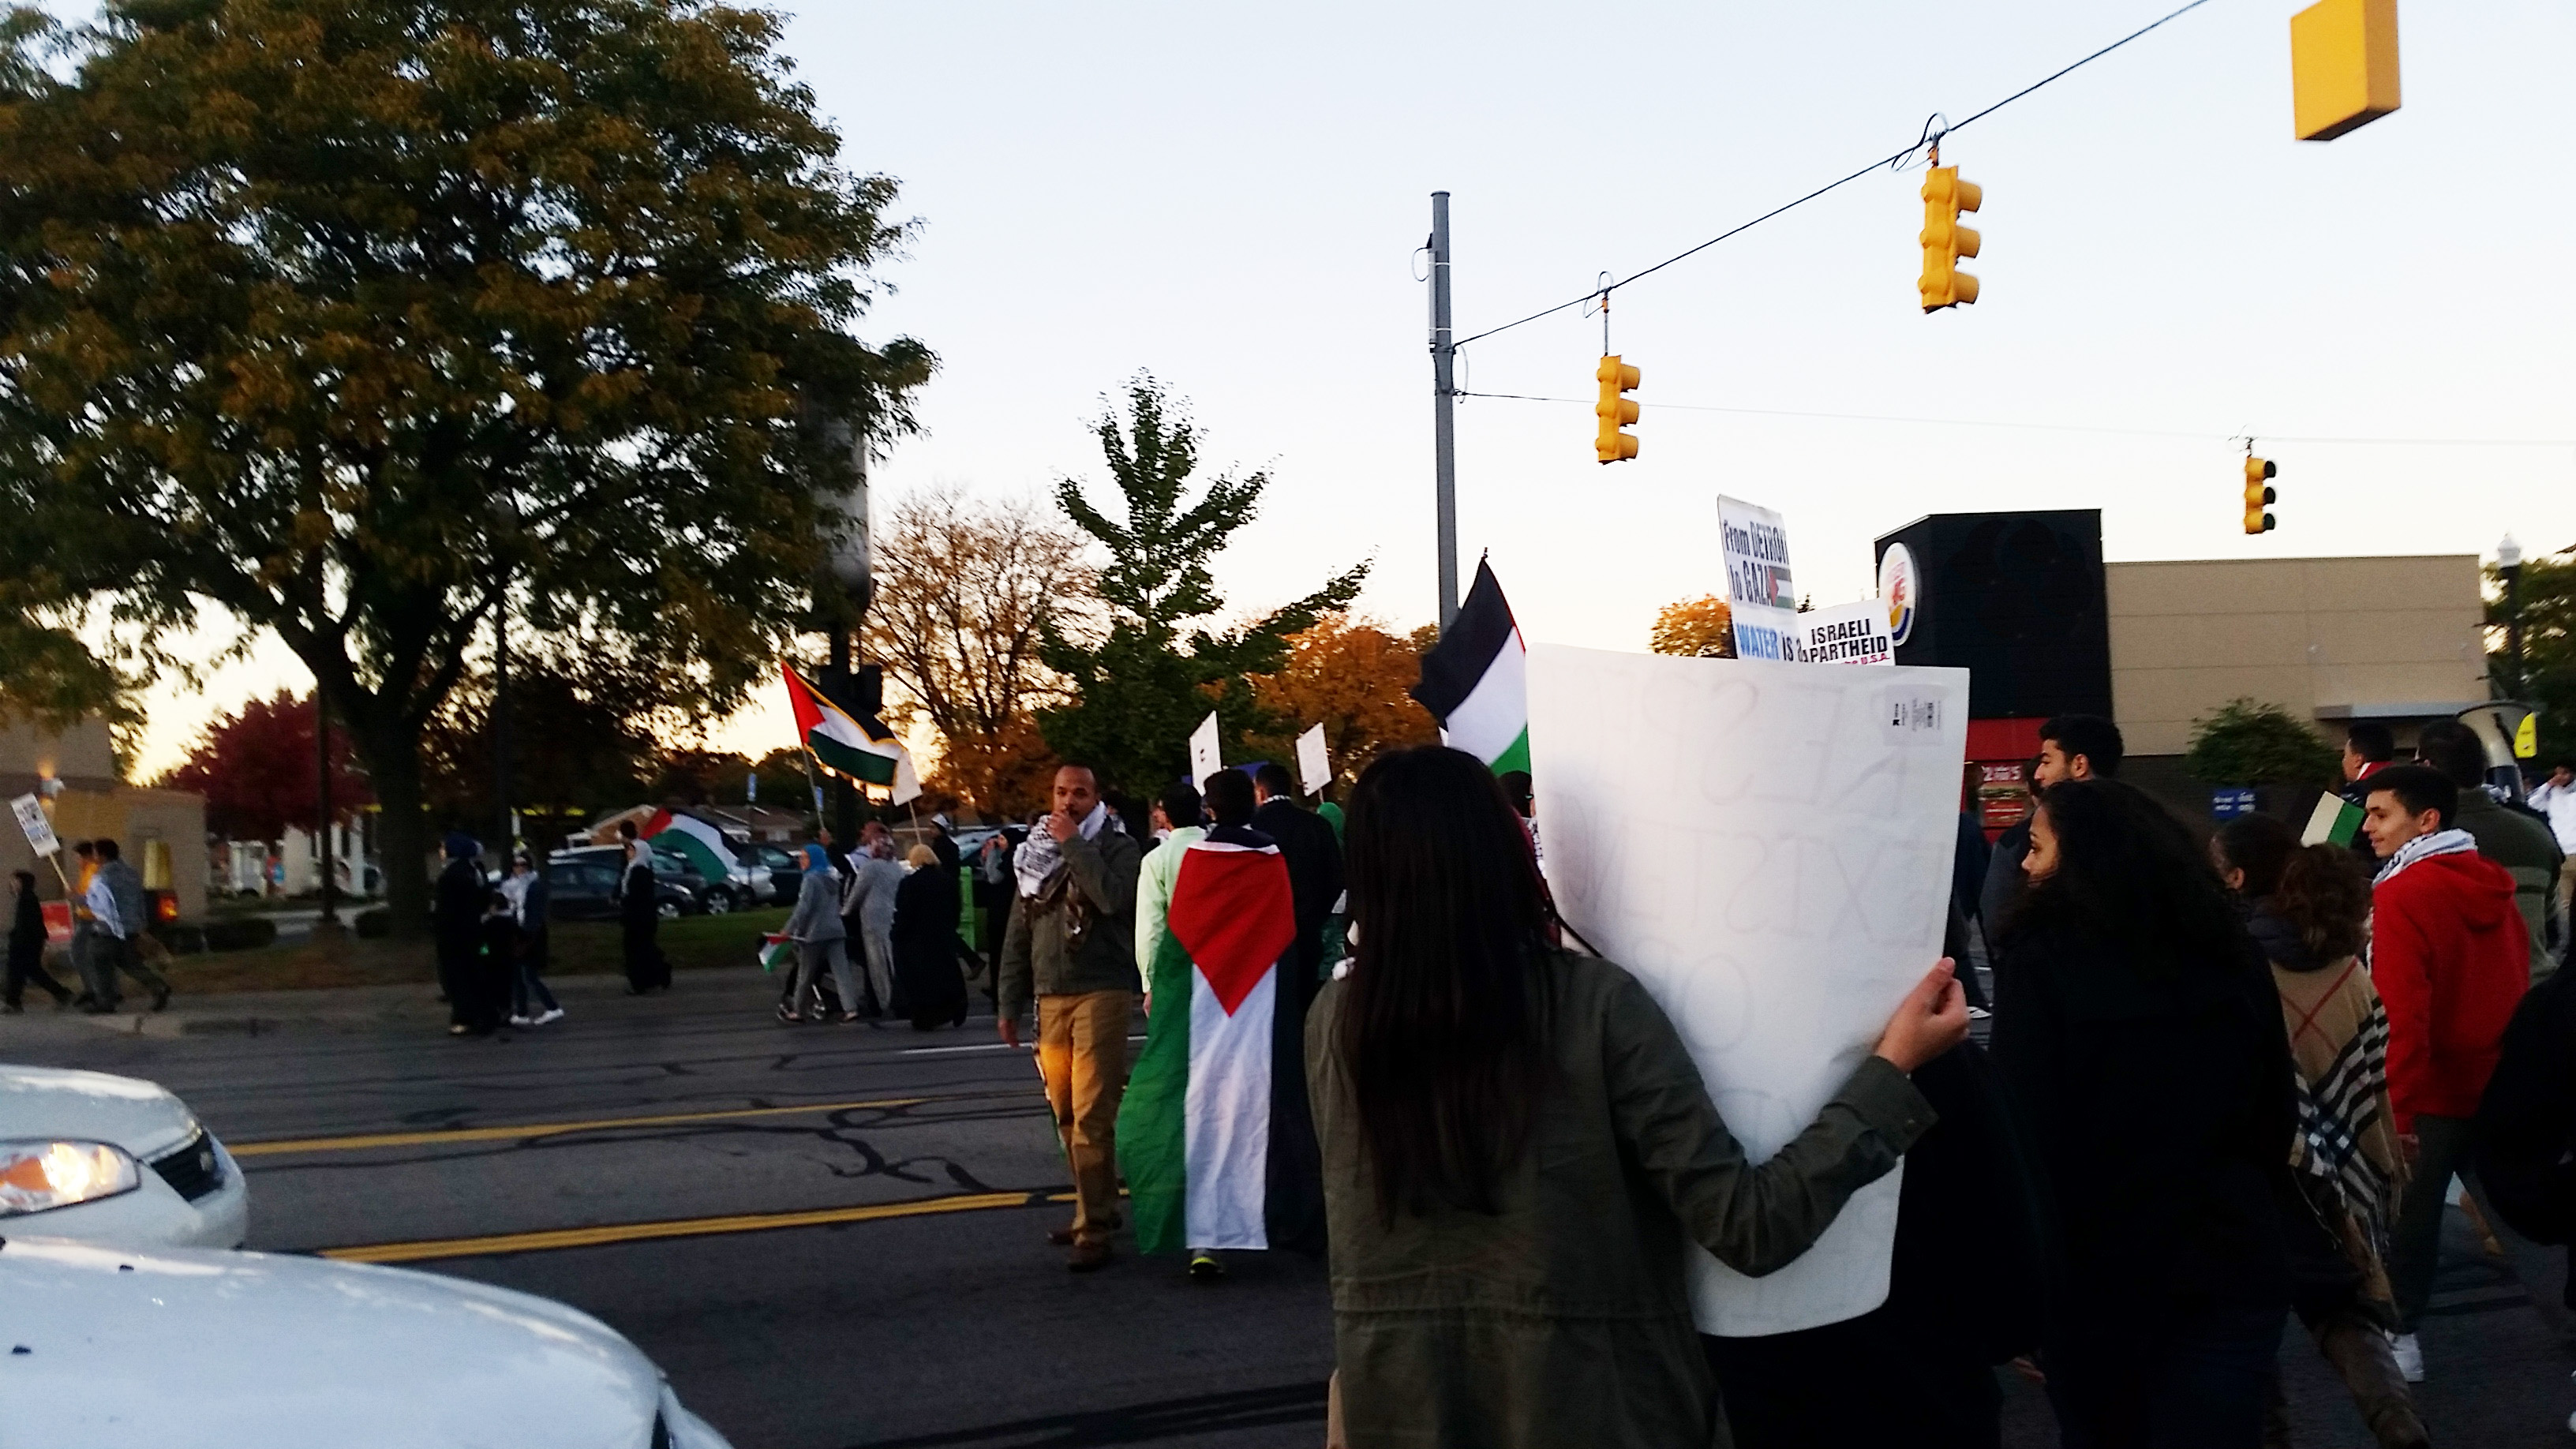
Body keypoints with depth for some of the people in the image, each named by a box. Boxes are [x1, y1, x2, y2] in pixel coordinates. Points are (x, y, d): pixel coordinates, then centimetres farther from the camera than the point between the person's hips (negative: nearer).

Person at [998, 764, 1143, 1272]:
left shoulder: (1118, 846, 0)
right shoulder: (1035, 852, 15)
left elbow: (1115, 897, -22)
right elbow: (1018, 935, 17)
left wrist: (1074, 844, -15)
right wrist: (1010, 1004, 13)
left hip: (1102, 993, -6)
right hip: (1050, 998, 6)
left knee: (1091, 1115, -11)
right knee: (1066, 1114, 11)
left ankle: (1094, 1230, -8)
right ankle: (1100, 1208, 25)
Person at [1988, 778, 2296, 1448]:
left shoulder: (2041, 960, -12)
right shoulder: (2231, 953, 4)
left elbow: (2025, 1128, -14)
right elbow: (2278, 1109, 12)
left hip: (2097, 1270, -3)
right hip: (2231, 1265, 3)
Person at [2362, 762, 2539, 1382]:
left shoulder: (2400, 895, -18)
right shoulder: (2493, 885, 5)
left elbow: (2401, 1013, -22)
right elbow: (2516, 987, 13)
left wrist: (2397, 1110, -20)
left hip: (2434, 1090, -6)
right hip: (2500, 1084, 6)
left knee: (2409, 1211, 8)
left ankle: (2401, 1337, 16)